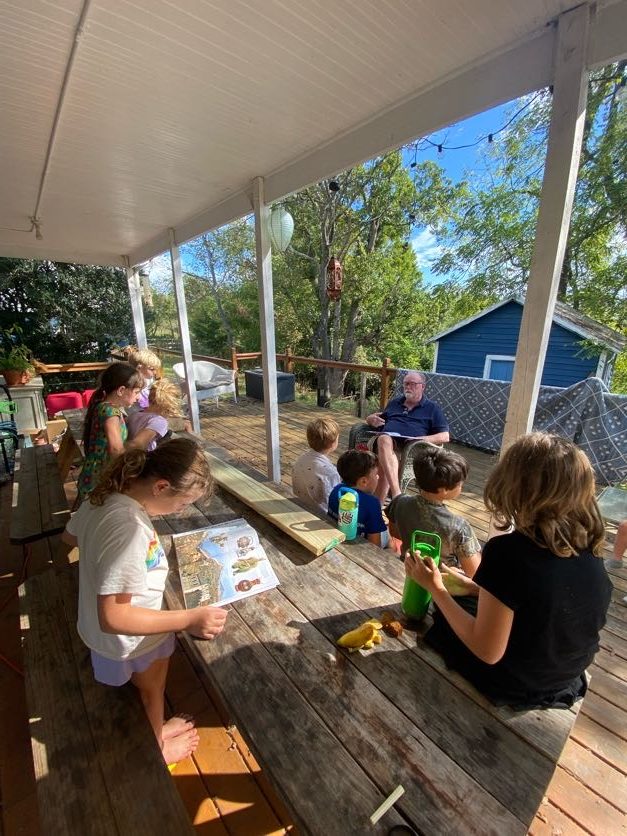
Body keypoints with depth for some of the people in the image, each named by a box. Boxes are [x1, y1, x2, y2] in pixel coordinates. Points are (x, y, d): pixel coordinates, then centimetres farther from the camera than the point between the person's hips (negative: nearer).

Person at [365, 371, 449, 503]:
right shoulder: (394, 402, 30)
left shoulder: (432, 408, 18)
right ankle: (396, 494, -45)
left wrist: (423, 439, -10)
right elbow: (379, 419, 35)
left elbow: (445, 437, 10)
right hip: (387, 440, 3)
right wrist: (372, 419, 8)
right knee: (384, 439, -37)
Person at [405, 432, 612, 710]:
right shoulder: (588, 549, -13)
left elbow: (488, 652, -25)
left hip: (512, 685, -5)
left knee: (440, 618, 20)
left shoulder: (508, 552, -33)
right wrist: (477, 587, 8)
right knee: (465, 603, 23)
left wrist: (435, 587, -17)